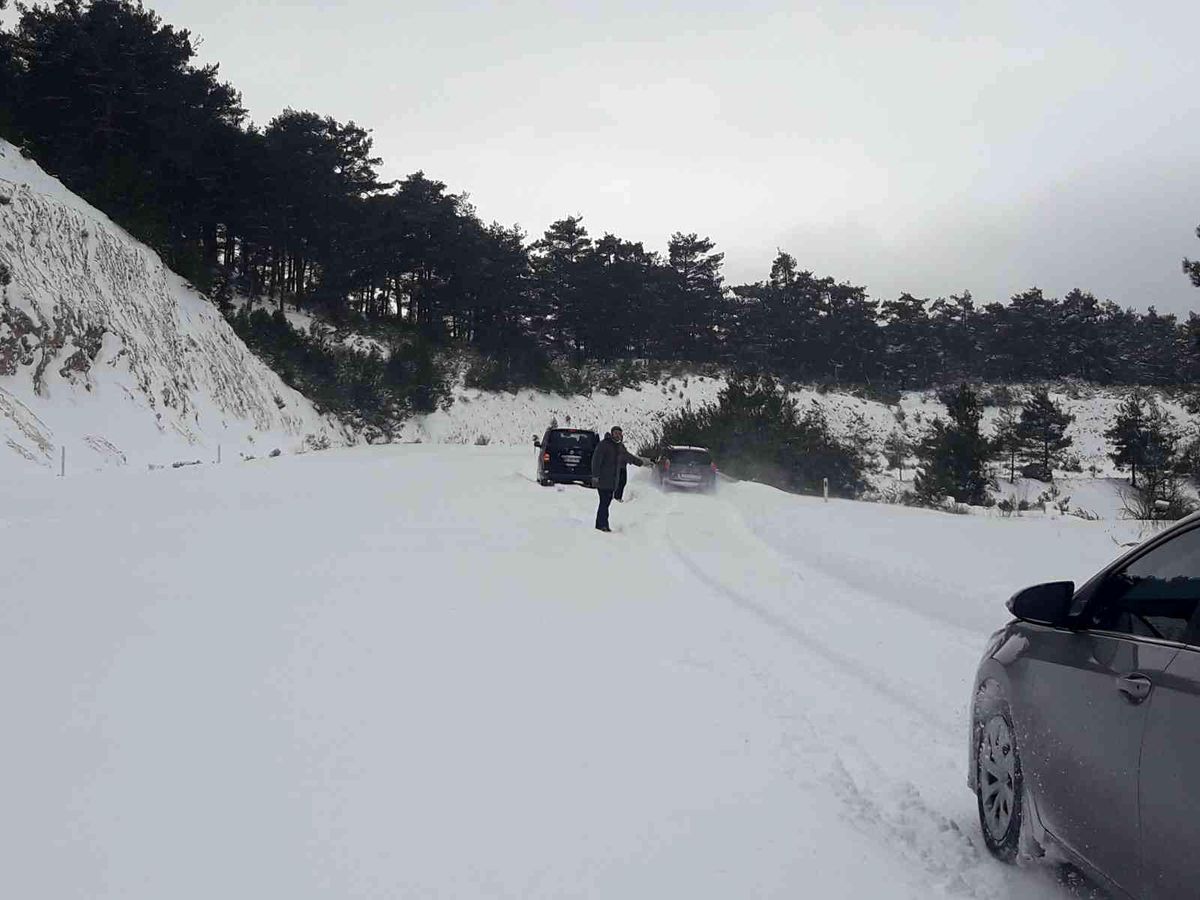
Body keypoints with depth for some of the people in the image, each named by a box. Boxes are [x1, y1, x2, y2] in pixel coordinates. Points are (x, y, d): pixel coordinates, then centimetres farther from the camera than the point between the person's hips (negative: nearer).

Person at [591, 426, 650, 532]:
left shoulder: (620, 447, 17)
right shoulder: (603, 444, -7)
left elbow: (628, 456, 35)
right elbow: (596, 460, -13)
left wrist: (641, 462, 44)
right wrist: (595, 476, -20)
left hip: (613, 481, 7)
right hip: (602, 480, -7)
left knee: (606, 503, 7)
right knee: (604, 502, -12)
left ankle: (601, 525, 10)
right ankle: (602, 525, -11)